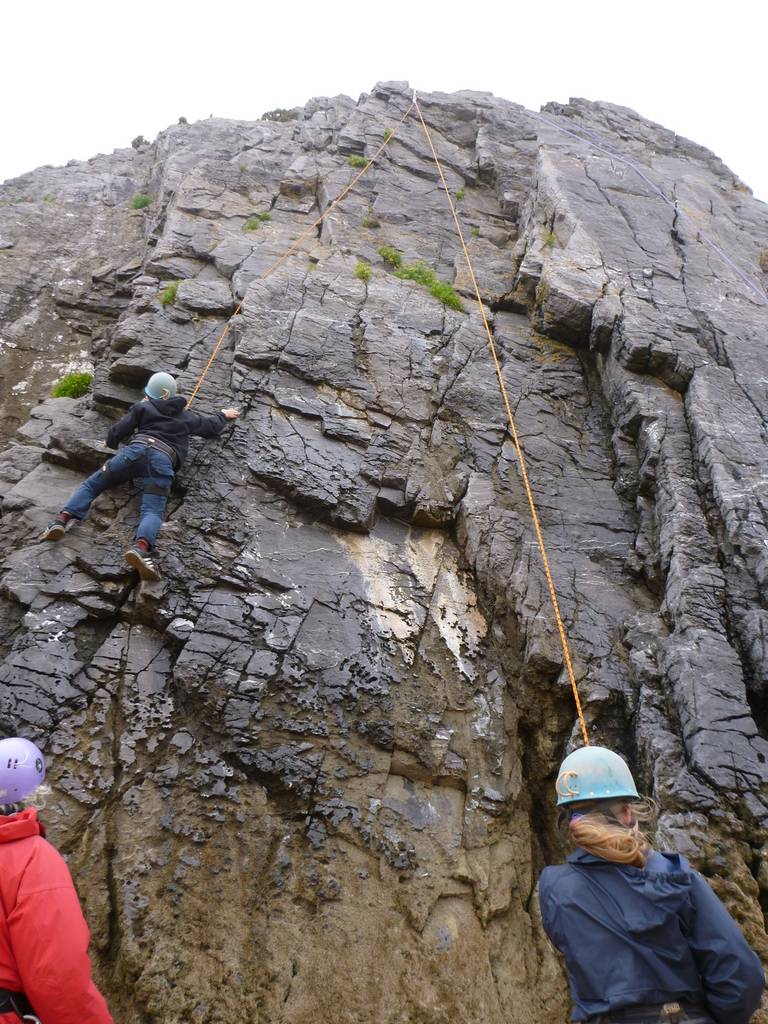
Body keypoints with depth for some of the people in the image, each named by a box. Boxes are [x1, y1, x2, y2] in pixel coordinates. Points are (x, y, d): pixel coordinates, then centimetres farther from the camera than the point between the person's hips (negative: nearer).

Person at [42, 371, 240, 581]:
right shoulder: (188, 417, 32)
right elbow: (211, 426, 46)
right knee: (152, 511, -17)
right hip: (164, 460, 1)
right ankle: (140, 546, -47)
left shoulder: (142, 407, 24)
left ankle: (63, 518, -12)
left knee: (91, 484, 11)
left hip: (138, 448, 0)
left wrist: (110, 442, 38)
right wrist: (224, 415, 67)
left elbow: (118, 431, 16)